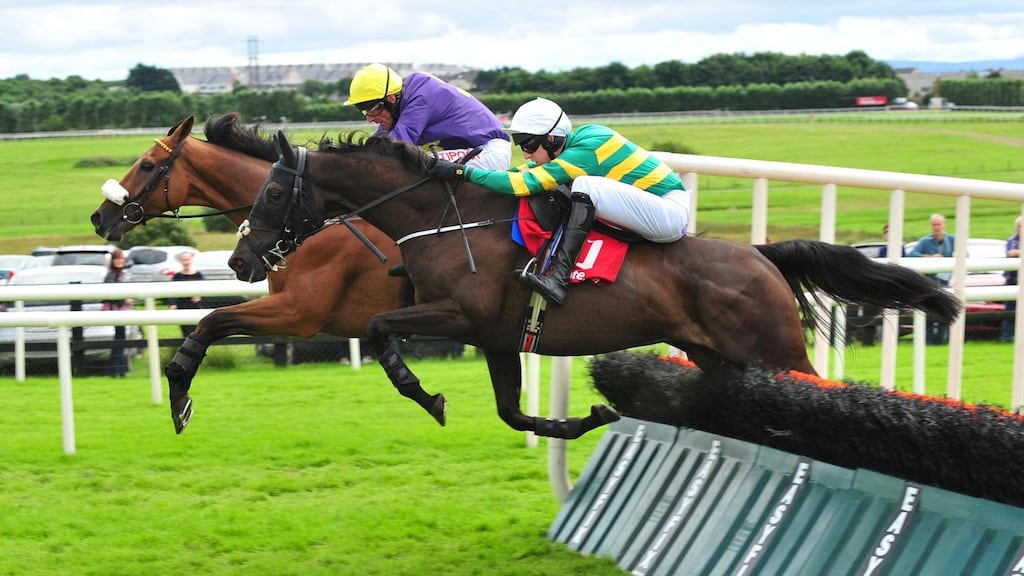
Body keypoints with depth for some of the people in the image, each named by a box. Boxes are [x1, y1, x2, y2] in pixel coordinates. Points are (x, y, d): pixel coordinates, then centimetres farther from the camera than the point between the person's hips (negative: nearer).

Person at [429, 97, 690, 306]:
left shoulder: (584, 150, -22)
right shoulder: (574, 141, 4)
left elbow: (528, 183, -25)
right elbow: (526, 172, 12)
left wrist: (464, 172, -23)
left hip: (671, 212, -10)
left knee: (585, 185, -27)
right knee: (560, 185, 9)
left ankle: (559, 278, -31)